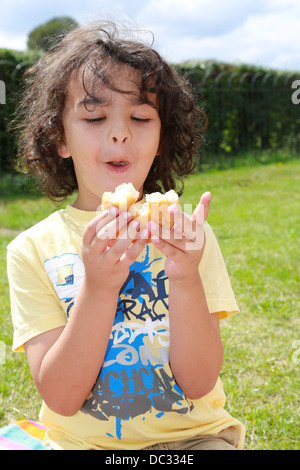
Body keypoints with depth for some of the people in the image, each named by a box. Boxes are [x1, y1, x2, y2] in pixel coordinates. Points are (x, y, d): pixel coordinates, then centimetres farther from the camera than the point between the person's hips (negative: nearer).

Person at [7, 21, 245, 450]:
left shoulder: (189, 236, -2)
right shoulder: (32, 250, -5)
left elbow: (199, 383, -8)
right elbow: (61, 398, -12)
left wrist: (186, 280, -23)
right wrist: (97, 288, -25)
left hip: (192, 434, 0)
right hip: (81, 440, 1)